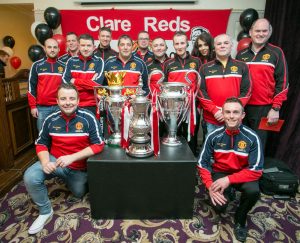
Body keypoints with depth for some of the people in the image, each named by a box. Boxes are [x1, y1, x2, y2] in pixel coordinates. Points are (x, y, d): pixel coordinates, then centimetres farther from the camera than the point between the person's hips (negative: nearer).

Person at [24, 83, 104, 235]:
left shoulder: (88, 118, -19)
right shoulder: (51, 119, -9)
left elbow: (98, 145, -22)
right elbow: (41, 143, 2)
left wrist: (72, 157, -29)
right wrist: (45, 161, -19)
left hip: (79, 167, 0)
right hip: (54, 160, 1)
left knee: (79, 194, 16)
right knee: (30, 177, -25)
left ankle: (68, 179, 50)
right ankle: (45, 211, 2)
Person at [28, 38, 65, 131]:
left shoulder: (63, 66, 6)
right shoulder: (37, 65, 2)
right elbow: (31, 87, 3)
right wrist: (33, 106, -2)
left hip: (59, 107, 1)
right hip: (42, 107, -1)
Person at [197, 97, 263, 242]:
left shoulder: (252, 138, -18)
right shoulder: (214, 136, -15)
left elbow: (256, 170, -19)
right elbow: (202, 163, -8)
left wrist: (229, 179, -28)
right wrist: (210, 186, -21)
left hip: (243, 174, 0)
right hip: (220, 172, 0)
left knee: (253, 191, -32)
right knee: (219, 207, -21)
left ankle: (240, 218, 2)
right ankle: (227, 192, 18)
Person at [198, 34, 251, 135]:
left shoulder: (242, 67, 7)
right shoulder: (205, 68, 6)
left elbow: (246, 91, 1)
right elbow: (201, 92, -1)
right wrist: (214, 110, -11)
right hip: (211, 120, 0)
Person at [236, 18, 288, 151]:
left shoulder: (276, 53, 1)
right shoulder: (241, 54, 9)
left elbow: (282, 82, -3)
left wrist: (276, 108, -8)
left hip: (264, 108, -2)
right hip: (241, 107, 3)